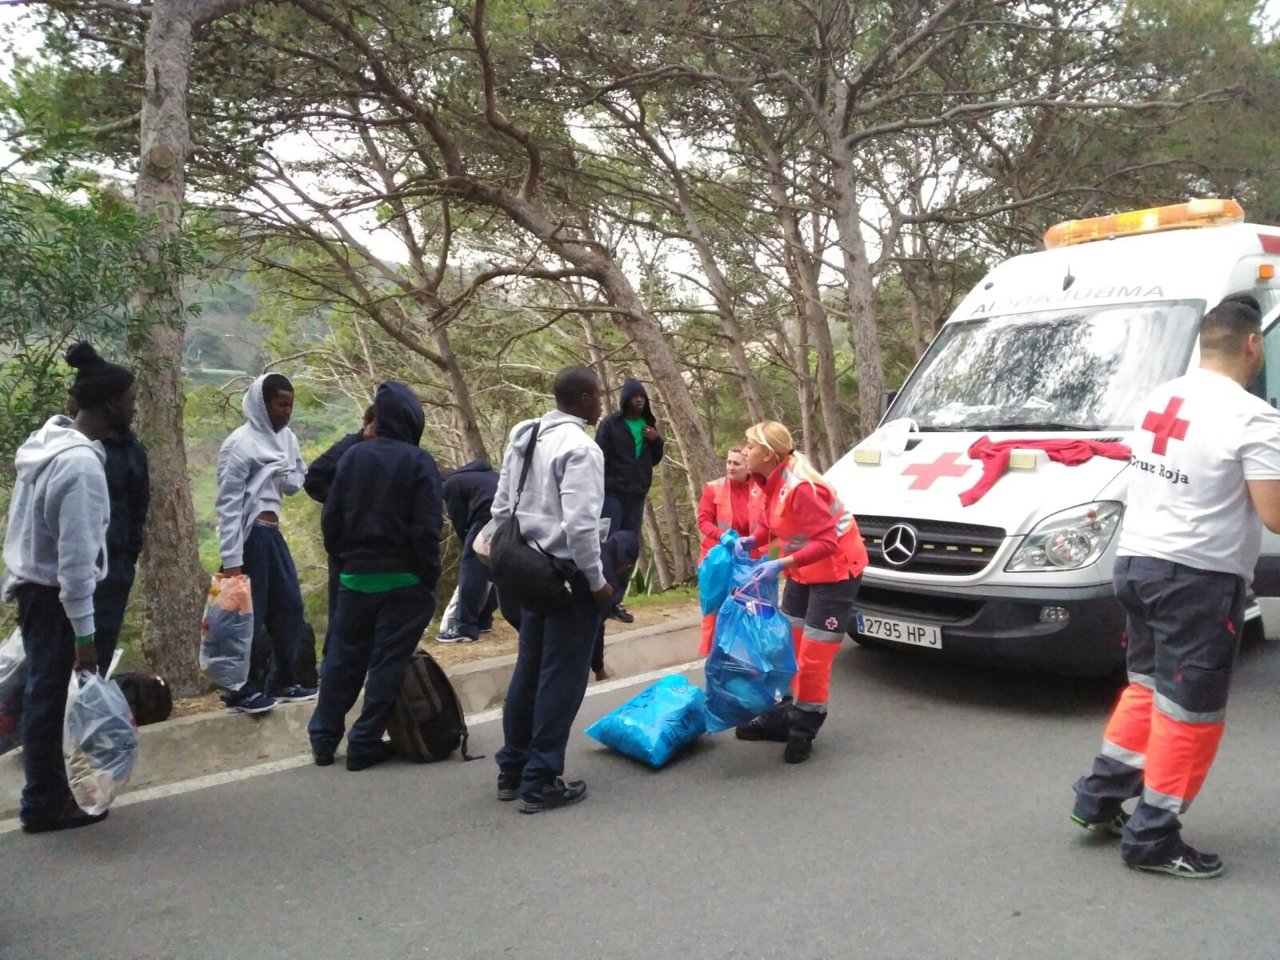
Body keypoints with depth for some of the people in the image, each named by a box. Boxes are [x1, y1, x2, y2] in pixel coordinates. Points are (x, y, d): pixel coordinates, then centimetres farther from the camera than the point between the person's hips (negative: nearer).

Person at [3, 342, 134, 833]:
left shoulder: (47, 442, 3)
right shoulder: (81, 464, -26)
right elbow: (76, 557, -26)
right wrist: (83, 632, -21)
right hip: (55, 596, -9)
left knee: (45, 694, 18)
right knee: (52, 698, 3)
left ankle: (49, 791, 32)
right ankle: (44, 805, 16)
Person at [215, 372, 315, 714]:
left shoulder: (286, 438, 9)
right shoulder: (240, 443, -12)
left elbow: (298, 482, 16)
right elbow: (228, 503, -15)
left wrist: (282, 475, -8)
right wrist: (231, 559, -19)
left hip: (273, 532, 8)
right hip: (249, 536, -8)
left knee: (290, 606, 13)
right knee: (249, 614, -1)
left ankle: (280, 682, 25)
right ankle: (241, 692, 11)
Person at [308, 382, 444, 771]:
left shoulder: (352, 456, 3)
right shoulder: (418, 461, -10)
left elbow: (330, 517, 4)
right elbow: (427, 529, -14)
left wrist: (342, 558, 15)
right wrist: (430, 578, -6)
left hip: (355, 575, 5)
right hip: (402, 579, -5)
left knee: (343, 658, 15)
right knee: (388, 662, 4)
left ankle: (324, 739, 22)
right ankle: (365, 743, 7)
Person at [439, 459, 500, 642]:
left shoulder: (451, 484, 16)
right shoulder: (485, 475, 38)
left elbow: (460, 523, 10)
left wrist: (470, 545, 25)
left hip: (489, 516, -8)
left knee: (471, 567, 0)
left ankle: (465, 627, -1)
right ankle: (483, 620, 26)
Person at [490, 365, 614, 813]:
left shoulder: (523, 436, 9)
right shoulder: (580, 447, -17)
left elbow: (501, 506, 13)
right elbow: (580, 524, -23)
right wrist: (597, 581, -13)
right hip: (567, 575, -8)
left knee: (529, 670, 17)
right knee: (561, 678, 1)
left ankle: (512, 770, 27)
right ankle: (540, 782, 9)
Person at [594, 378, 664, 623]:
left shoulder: (649, 424, 12)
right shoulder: (610, 424, -3)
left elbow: (655, 460, 18)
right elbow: (599, 458, -8)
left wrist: (657, 441, -1)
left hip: (637, 496, 5)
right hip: (612, 493, -5)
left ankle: (615, 601, 9)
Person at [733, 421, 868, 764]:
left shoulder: (801, 487, -31)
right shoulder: (773, 481, -2)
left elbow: (827, 542, -32)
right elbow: (770, 521, 7)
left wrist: (781, 564, -38)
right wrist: (751, 540, -15)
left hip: (835, 571, -10)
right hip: (803, 570, 10)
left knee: (813, 656, -3)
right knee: (789, 647, 15)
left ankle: (802, 732, 12)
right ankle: (781, 718, 27)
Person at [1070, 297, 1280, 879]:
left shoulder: (1156, 401, 8)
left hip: (1136, 563, 8)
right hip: (1199, 577, -8)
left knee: (1148, 685, 22)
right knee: (1190, 709, 4)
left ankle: (1100, 796, 27)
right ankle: (1153, 839, 13)